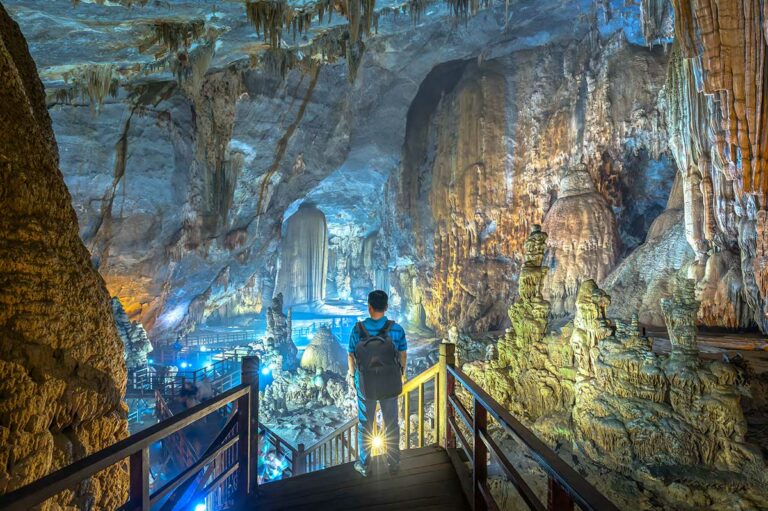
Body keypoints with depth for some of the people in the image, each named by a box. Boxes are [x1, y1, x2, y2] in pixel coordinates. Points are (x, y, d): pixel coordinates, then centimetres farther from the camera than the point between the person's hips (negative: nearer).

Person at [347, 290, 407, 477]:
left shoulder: (358, 329, -15)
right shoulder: (396, 329, -14)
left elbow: (351, 356, -4)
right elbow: (403, 354, -2)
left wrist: (352, 374, 14)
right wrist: (402, 372, 17)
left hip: (365, 385, 0)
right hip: (390, 385, 0)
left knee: (365, 425, 16)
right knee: (392, 424, 17)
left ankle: (364, 465, 28)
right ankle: (394, 463, 29)